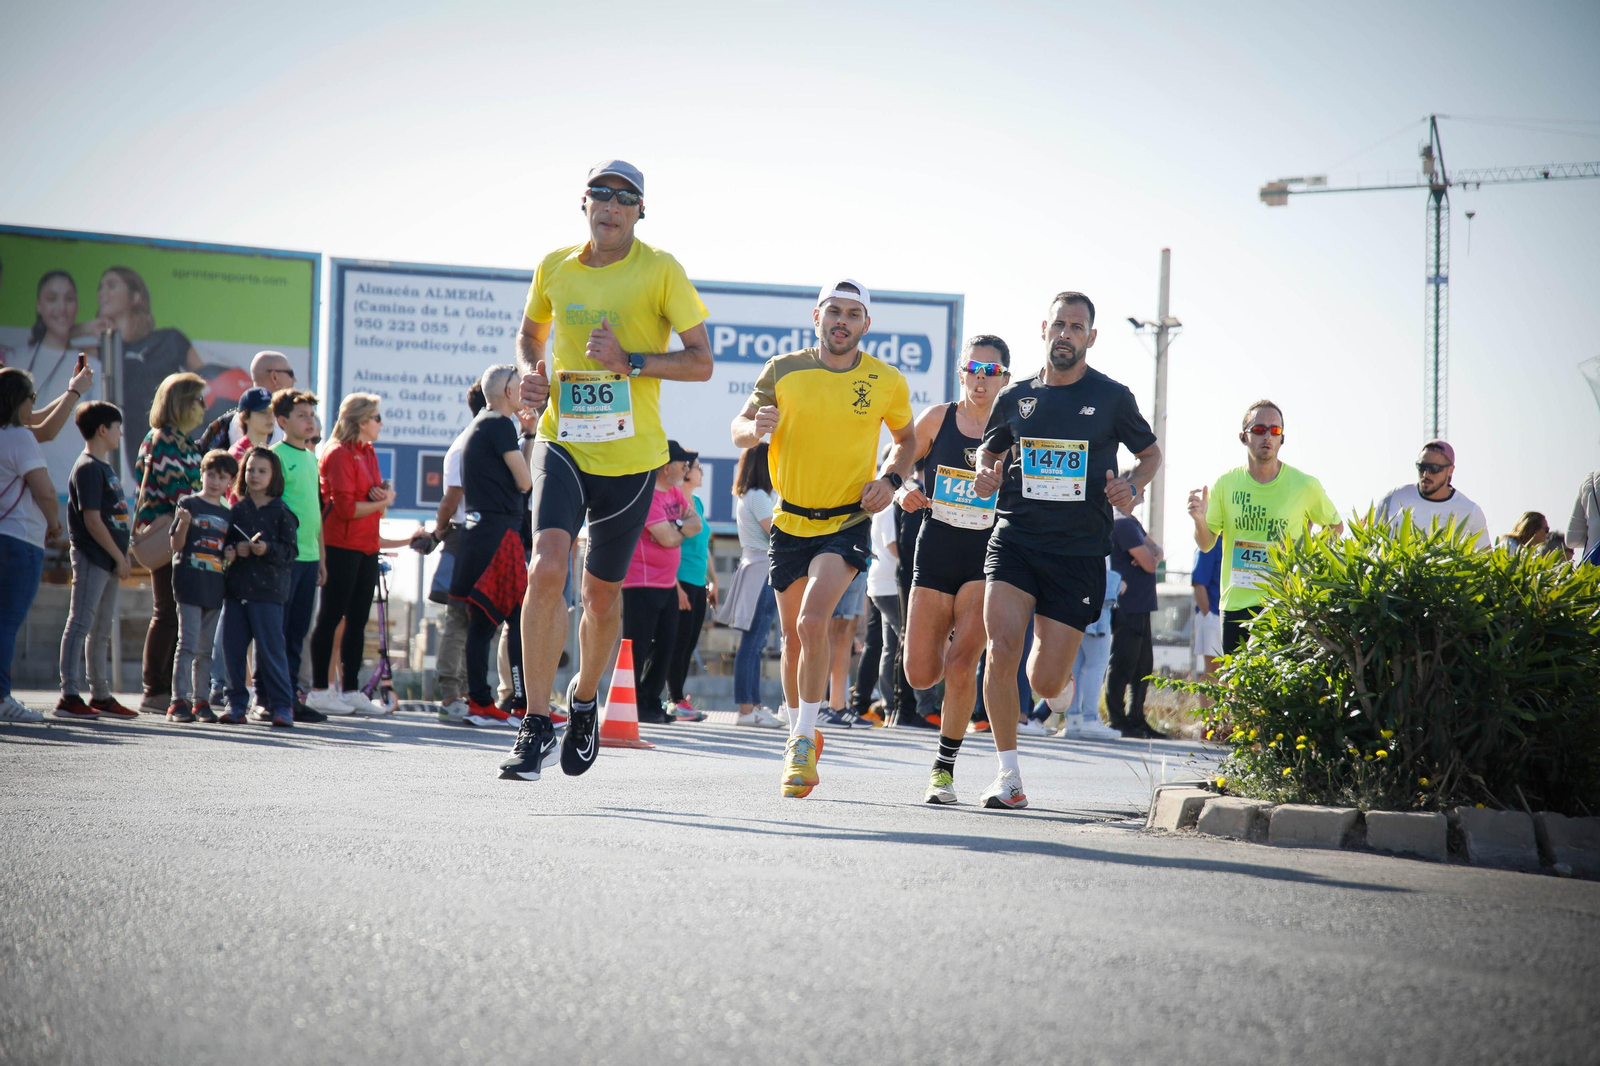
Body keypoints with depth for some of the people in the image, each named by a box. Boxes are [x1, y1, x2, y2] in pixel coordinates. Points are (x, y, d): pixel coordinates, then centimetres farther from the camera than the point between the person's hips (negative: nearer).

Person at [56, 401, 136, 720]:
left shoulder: (104, 468, 17)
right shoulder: (88, 469, -13)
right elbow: (92, 520, -18)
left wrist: (121, 558, 13)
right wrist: (120, 557, -15)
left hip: (109, 561, 10)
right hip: (91, 557, -10)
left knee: (102, 630, 14)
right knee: (81, 624, -9)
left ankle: (101, 696, 20)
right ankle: (70, 696, -9)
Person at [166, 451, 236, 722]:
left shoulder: (227, 514, 13)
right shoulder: (189, 504, -2)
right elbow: (176, 546, -6)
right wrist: (183, 524, -23)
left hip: (215, 587, 5)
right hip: (190, 583, -5)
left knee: (207, 648, 9)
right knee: (189, 643, -9)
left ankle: (200, 700, 14)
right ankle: (179, 700, -8)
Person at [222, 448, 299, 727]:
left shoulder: (281, 513, 0)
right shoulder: (237, 510, 11)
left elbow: (290, 551, -4)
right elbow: (224, 544, 14)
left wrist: (267, 549, -19)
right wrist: (233, 550, -7)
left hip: (268, 591, -4)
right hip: (236, 589, 4)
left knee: (270, 649, -6)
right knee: (233, 648, 3)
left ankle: (281, 704, 1)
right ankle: (236, 702, 12)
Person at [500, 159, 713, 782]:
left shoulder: (660, 270, -5)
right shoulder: (554, 268, 5)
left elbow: (700, 362, -5)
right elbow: (530, 333, 24)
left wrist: (631, 361, -19)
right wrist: (532, 372, 2)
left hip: (630, 455, -1)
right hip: (562, 443, 1)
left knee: (602, 591, 9)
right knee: (547, 568, -21)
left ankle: (585, 698, 39)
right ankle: (536, 722, -15)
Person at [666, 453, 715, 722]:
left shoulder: (697, 503, 17)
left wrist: (712, 580, 22)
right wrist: (676, 586, -19)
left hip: (698, 584, 8)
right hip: (681, 581, -8)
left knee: (689, 642, 7)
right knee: (679, 640, -6)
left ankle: (676, 698, 11)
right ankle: (677, 700, -3)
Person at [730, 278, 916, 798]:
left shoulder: (887, 381, -4)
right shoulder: (783, 370, -3)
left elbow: (906, 437, 14)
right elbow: (739, 428, 2)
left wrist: (890, 479, -5)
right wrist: (756, 428, -22)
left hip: (848, 522, -3)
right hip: (791, 521, 3)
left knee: (813, 620, -23)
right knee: (794, 636, 12)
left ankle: (804, 741, -13)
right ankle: (800, 732, 34)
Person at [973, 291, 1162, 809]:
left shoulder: (1112, 397, 3)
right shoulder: (1015, 397, 8)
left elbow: (1151, 453, 16)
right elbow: (990, 452, 23)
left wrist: (1132, 485, -5)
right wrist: (985, 476, 0)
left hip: (1079, 552, -1)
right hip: (1015, 538, 1)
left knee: (1046, 684, -1)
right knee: (1001, 652, -20)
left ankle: (1053, 649, 39)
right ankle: (1008, 775, -7)